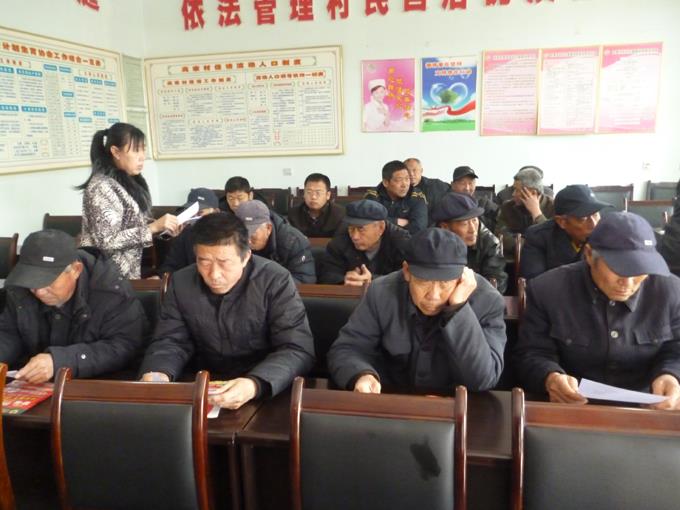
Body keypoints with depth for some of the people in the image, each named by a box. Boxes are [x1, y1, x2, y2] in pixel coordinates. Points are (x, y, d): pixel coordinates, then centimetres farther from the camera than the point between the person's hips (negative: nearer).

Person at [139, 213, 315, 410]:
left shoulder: (276, 281, -15)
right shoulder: (181, 283, -3)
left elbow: (297, 350, -20)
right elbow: (171, 341, 3)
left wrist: (255, 385, -37)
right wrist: (157, 373, -20)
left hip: (267, 392, -3)